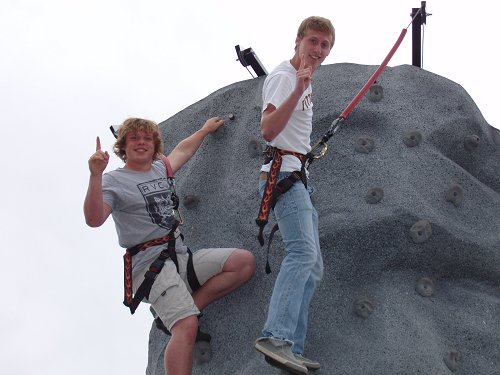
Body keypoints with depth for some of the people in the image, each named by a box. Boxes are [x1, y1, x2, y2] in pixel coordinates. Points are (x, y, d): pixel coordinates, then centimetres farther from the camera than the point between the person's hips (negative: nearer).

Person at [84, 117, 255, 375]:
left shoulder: (159, 169, 19)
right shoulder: (114, 181, -2)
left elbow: (183, 150, 40)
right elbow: (94, 219, -19)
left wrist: (205, 130, 51)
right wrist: (95, 176, -30)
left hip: (180, 255, 8)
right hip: (150, 264, -8)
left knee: (244, 261, -9)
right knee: (186, 326, -28)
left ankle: (186, 307, -9)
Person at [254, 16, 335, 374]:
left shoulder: (305, 81, 20)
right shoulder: (283, 77, -9)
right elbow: (268, 129, -27)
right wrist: (298, 90, -34)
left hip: (299, 180, 11)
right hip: (282, 174, -11)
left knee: (312, 267, 8)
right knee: (303, 252, -29)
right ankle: (276, 338, -40)